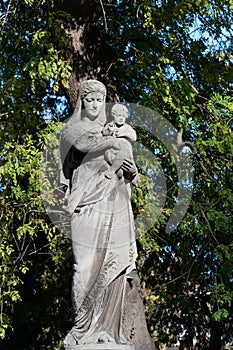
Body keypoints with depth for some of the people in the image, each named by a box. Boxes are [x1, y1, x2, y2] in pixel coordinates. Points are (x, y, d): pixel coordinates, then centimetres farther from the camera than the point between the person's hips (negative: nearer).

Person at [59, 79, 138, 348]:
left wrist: (132, 171, -2)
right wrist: (110, 143, -33)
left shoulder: (110, 131, 25)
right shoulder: (72, 129, 10)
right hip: (88, 206, -5)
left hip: (115, 207, 5)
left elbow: (127, 176, 22)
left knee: (115, 266, -3)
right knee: (87, 266, -11)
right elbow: (83, 143, -16)